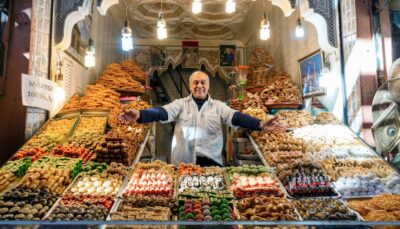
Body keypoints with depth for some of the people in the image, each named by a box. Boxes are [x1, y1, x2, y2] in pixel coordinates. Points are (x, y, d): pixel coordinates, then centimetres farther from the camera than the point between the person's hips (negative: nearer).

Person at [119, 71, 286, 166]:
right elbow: (163, 112, -9)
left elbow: (235, 117, -7)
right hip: (183, 161, 0)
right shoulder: (181, 103, 6)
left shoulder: (218, 106, 7)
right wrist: (140, 115, -29)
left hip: (210, 160, 0)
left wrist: (260, 124, -24)